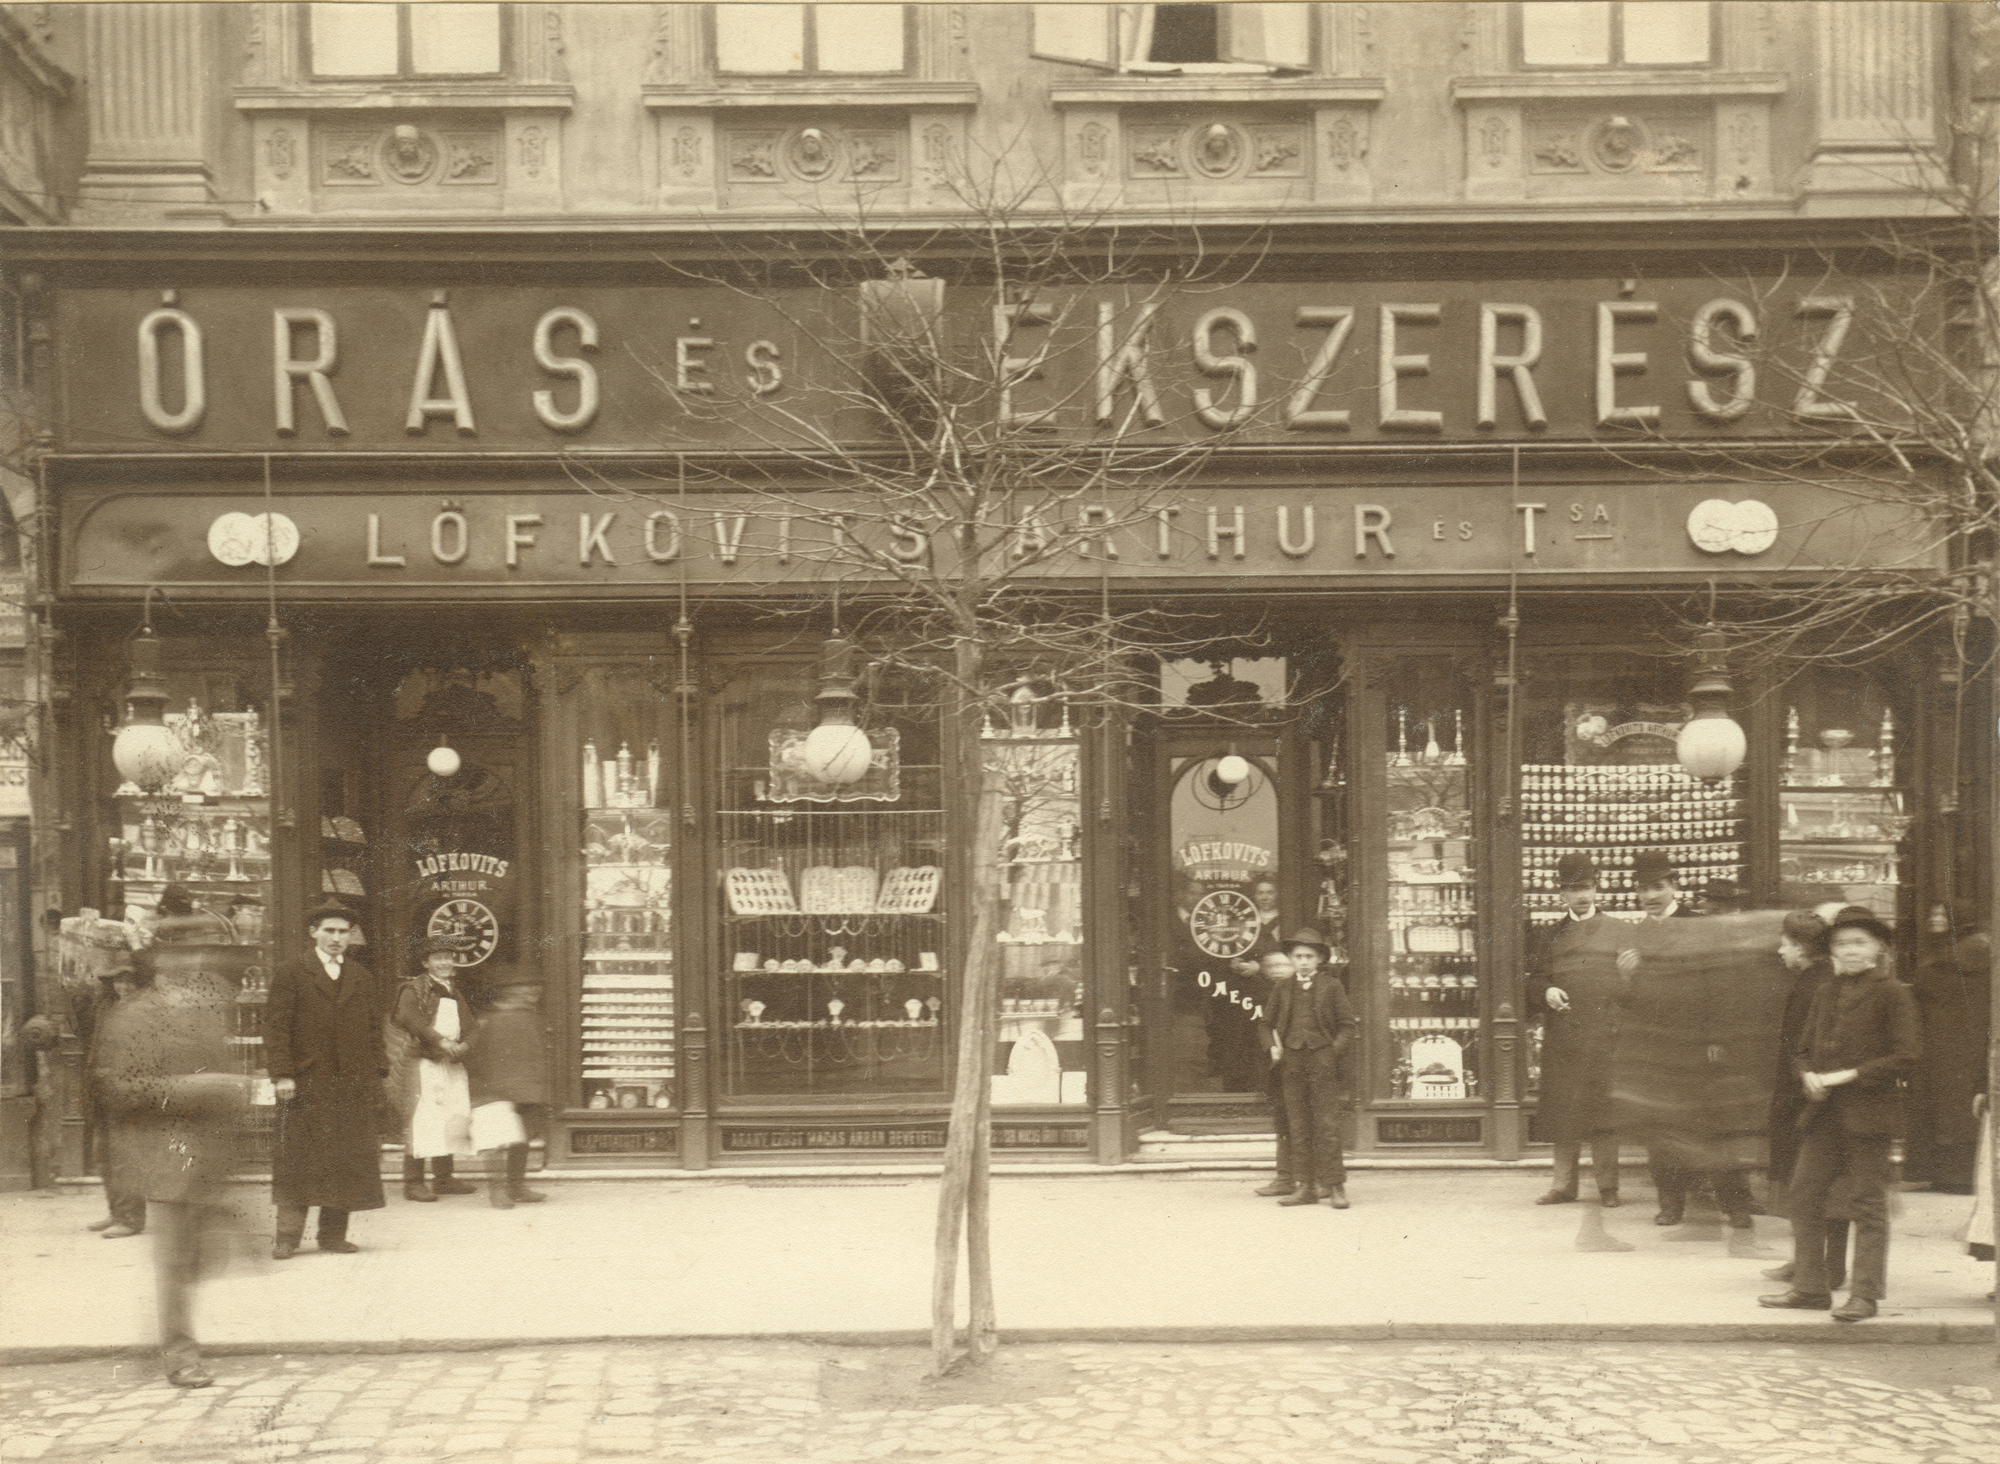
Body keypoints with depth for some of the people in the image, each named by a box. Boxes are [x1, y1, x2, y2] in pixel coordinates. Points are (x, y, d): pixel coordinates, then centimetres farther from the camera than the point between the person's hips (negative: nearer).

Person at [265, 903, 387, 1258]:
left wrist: (377, 1073, 7)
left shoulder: (363, 978, 16)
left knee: (348, 1161, 3)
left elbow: (374, 1031, 16)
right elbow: (276, 1027, -3)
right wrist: (282, 1074, -11)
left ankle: (334, 1233, 11)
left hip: (354, 1084, 4)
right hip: (306, 1083, -4)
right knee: (298, 1161, -3)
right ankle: (287, 1236, 2)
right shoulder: (289, 973, 3)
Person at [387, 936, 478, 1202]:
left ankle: (444, 1177, 17)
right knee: (420, 1121, -11)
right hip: (423, 1063, -7)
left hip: (453, 1065, 7)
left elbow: (468, 1025, 20)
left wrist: (463, 1045, -3)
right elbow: (409, 1017, -18)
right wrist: (440, 1042, -22)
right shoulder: (414, 989, -1)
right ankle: (413, 1182, -8)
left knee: (454, 1119, 7)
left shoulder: (456, 991, 21)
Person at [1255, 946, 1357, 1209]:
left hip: (1322, 1060, -3)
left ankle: (1335, 1186, -2)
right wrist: (1271, 1047, -1)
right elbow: (1265, 1024, 18)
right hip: (1291, 1060, 3)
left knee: (1327, 1126, -6)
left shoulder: (1332, 987, 7)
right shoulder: (1282, 988, 13)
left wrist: (1334, 1050, -9)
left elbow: (1347, 1025, 6)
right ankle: (1307, 1186, 7)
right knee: (1299, 1128, 3)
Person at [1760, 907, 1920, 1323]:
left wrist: (1852, 1075, -15)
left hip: (1869, 1113, -6)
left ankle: (1865, 1294, 5)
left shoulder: (1892, 994, -5)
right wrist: (1809, 1076, -2)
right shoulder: (1825, 992, 14)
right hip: (1823, 1113, 6)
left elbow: (1907, 1054, -10)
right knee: (1804, 1195, 5)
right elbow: (1806, 1048, 20)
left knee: (1867, 1204, -1)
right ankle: (1810, 1288, 14)